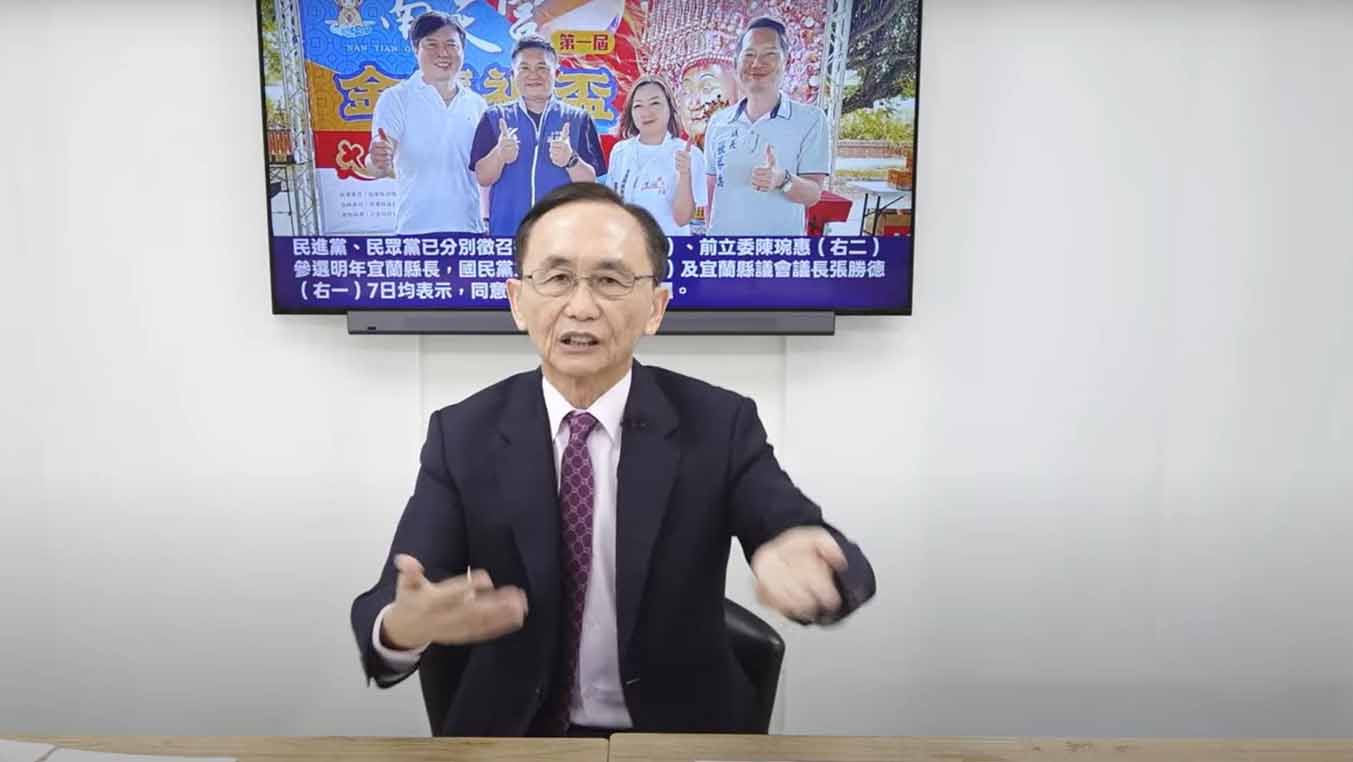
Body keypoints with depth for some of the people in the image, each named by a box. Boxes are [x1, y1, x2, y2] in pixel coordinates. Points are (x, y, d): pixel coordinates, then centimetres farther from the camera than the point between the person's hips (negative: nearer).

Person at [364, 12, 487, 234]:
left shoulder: (477, 105, 12)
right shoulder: (396, 99, -1)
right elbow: (380, 165, -13)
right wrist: (378, 163, -36)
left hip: (470, 229, 4)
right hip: (417, 229, -4)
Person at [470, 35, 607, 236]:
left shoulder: (577, 119, 6)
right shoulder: (495, 118, 8)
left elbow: (590, 183, 0)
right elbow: (483, 178, 1)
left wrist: (571, 160, -21)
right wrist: (499, 156, -21)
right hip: (506, 231, 0)